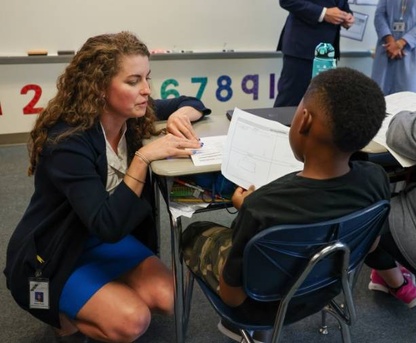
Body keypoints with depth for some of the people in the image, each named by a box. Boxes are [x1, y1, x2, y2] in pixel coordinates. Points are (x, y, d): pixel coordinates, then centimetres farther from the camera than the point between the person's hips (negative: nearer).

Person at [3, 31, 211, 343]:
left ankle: (78, 305, 14)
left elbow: (192, 102, 5)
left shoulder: (134, 115, -10)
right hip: (51, 258, -6)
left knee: (167, 297, -11)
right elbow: (108, 225, -35)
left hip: (107, 239, 7)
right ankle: (65, 314, 8)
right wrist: (144, 157, -40)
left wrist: (181, 114, -19)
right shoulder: (67, 143, -30)